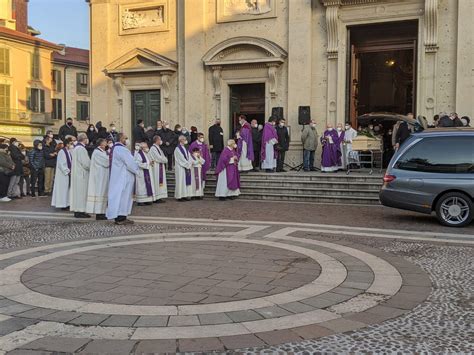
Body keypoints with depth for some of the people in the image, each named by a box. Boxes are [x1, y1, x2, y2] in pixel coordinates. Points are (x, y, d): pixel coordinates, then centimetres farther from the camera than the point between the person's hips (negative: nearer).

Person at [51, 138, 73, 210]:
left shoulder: (69, 151, 10)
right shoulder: (62, 152, -14)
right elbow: (61, 164, -17)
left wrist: (70, 171, 4)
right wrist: (68, 171, -16)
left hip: (68, 173, 8)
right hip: (63, 174, -8)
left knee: (68, 189, 10)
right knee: (63, 189, -2)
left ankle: (67, 204, 15)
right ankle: (62, 204, 4)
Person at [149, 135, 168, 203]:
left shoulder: (158, 148, 17)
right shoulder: (153, 148, -13)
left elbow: (162, 157, 18)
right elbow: (159, 158, -18)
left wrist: (164, 159, -3)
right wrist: (165, 159, -3)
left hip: (160, 168, 10)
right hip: (156, 168, -10)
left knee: (160, 182, 8)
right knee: (157, 182, -8)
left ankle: (159, 197, 10)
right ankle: (156, 198, -5)